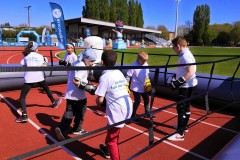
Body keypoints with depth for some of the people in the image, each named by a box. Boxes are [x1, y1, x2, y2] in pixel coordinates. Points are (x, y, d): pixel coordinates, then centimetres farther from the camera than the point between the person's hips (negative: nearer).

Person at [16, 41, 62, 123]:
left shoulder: (25, 55, 9)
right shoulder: (40, 56, 7)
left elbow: (23, 66, 2)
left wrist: (29, 65, 18)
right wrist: (45, 63, 14)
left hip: (29, 78, -1)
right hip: (39, 77, 1)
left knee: (22, 97, 3)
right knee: (47, 89, 27)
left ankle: (24, 116, -12)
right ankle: (54, 103, 47)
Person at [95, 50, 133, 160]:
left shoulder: (104, 76, -13)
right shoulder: (119, 72, 8)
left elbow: (100, 100, -15)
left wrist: (97, 103, 8)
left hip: (118, 110, -9)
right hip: (128, 106, 9)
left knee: (112, 139, 7)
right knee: (112, 130, 31)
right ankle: (108, 150, 54)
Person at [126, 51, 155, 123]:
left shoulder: (146, 64, 0)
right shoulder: (134, 65, -18)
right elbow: (128, 76, -17)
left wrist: (148, 83, 11)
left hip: (144, 87, 7)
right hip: (136, 87, -7)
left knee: (146, 99, 18)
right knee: (137, 101, -4)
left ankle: (147, 113, 40)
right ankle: (132, 116, 11)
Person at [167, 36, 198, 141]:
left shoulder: (186, 56, -21)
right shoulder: (184, 54, 11)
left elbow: (191, 72, -29)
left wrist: (178, 82, -29)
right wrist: (175, 77, 9)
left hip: (187, 86, -10)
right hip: (187, 85, 10)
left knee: (181, 107, -6)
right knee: (186, 106, 20)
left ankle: (180, 134, 2)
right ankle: (184, 126, 38)